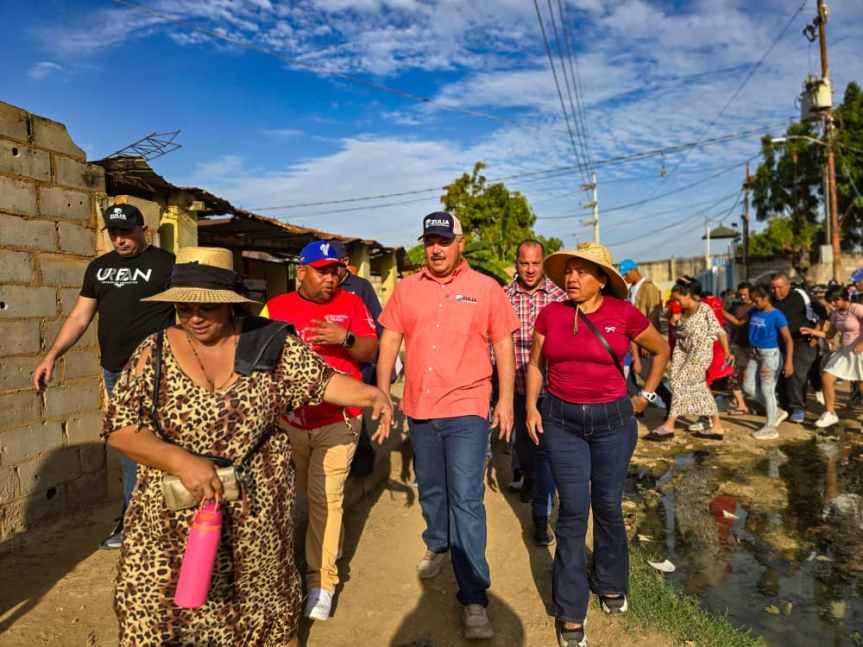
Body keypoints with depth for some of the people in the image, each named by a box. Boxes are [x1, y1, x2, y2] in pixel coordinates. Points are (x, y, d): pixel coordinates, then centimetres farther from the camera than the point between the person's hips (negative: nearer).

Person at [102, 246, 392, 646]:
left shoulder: (268, 344, -6)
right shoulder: (155, 353, -6)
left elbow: (320, 380, 0)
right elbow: (119, 427, -7)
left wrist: (370, 394, -17)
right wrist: (181, 461, -21)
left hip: (257, 507, 0)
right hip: (174, 512, 0)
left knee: (260, 602, 17)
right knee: (156, 612, 9)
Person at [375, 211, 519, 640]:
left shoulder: (485, 288, -2)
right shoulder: (406, 288, 4)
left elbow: (503, 346, 1)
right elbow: (389, 342, 7)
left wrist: (506, 400, -2)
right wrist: (382, 393, 3)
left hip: (467, 410, -3)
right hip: (419, 409, 4)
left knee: (466, 499, -5)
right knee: (430, 489, 20)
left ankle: (474, 598, 5)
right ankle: (439, 545, 47)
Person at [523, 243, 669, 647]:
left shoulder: (623, 313, -7)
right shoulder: (550, 314, -3)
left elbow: (661, 350, 9)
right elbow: (535, 364, 9)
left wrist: (646, 394, 7)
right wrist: (532, 406, -1)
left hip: (613, 420, 0)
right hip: (561, 421, 1)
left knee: (608, 507, 12)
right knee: (573, 511, 1)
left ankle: (612, 585, 38)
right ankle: (570, 612, 14)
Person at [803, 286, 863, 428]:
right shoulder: (835, 314, 6)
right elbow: (830, 334, 11)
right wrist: (812, 331, -2)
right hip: (843, 351, 7)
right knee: (826, 378, 0)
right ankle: (830, 413, 14)